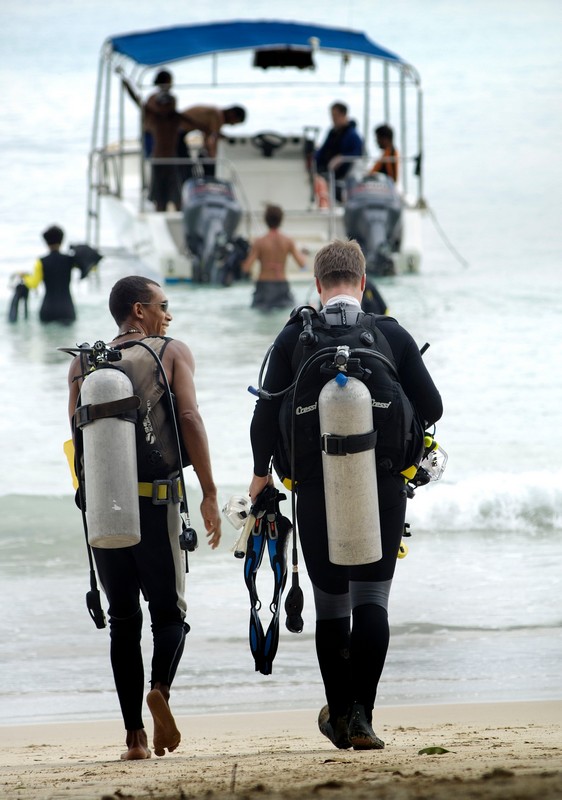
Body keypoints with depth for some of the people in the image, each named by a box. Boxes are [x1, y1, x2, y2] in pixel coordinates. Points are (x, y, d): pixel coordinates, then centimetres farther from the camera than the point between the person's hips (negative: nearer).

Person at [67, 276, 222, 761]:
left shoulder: (84, 363, 12)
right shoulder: (172, 353, 3)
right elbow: (190, 419, -8)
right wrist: (209, 494, -9)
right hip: (156, 499, -3)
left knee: (123, 620, 9)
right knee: (169, 611, 8)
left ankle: (135, 736, 3)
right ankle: (160, 688, -22)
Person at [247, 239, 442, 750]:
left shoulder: (295, 338, -2)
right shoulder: (392, 335, -1)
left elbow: (267, 414, -3)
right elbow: (431, 408, 0)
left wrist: (262, 472, 14)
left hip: (317, 489, 1)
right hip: (383, 487, 0)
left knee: (330, 603, 12)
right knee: (371, 599, 0)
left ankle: (339, 714, 20)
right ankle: (361, 717, -10)